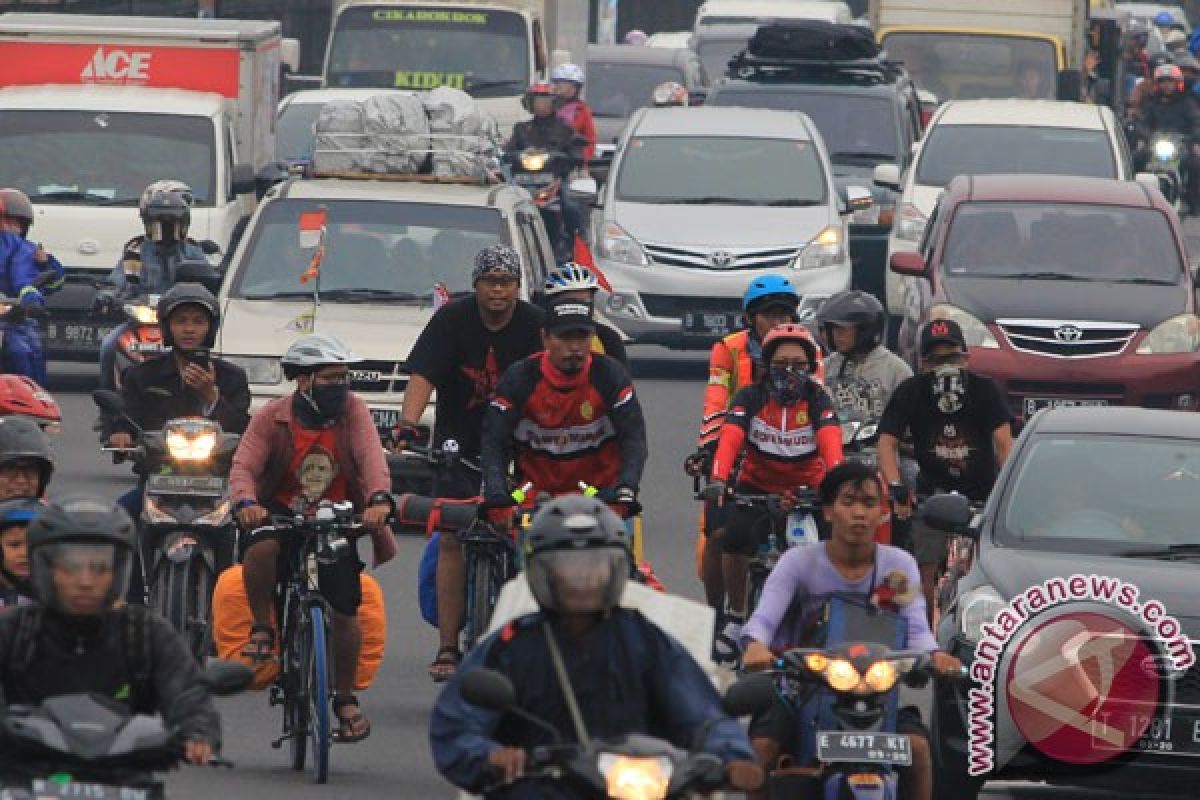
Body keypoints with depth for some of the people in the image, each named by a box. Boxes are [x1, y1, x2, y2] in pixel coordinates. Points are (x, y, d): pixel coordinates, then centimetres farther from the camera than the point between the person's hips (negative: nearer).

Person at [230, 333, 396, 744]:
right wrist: (246, 502, -41)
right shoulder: (272, 417, -9)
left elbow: (371, 456, -22)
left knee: (346, 609, -7)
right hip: (282, 510, -1)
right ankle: (261, 629, -12)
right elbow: (243, 467, -18)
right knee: (261, 548, -36)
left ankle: (346, 698, 15)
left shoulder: (351, 410, -7)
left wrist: (378, 498, -42)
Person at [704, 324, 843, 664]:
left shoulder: (817, 397, -13)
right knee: (734, 540, -25)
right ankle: (735, 616, -5)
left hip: (807, 486, 0)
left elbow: (831, 444, -28)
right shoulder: (751, 397, -13)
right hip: (757, 485, 0)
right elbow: (729, 440, -27)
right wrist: (717, 481, -46)